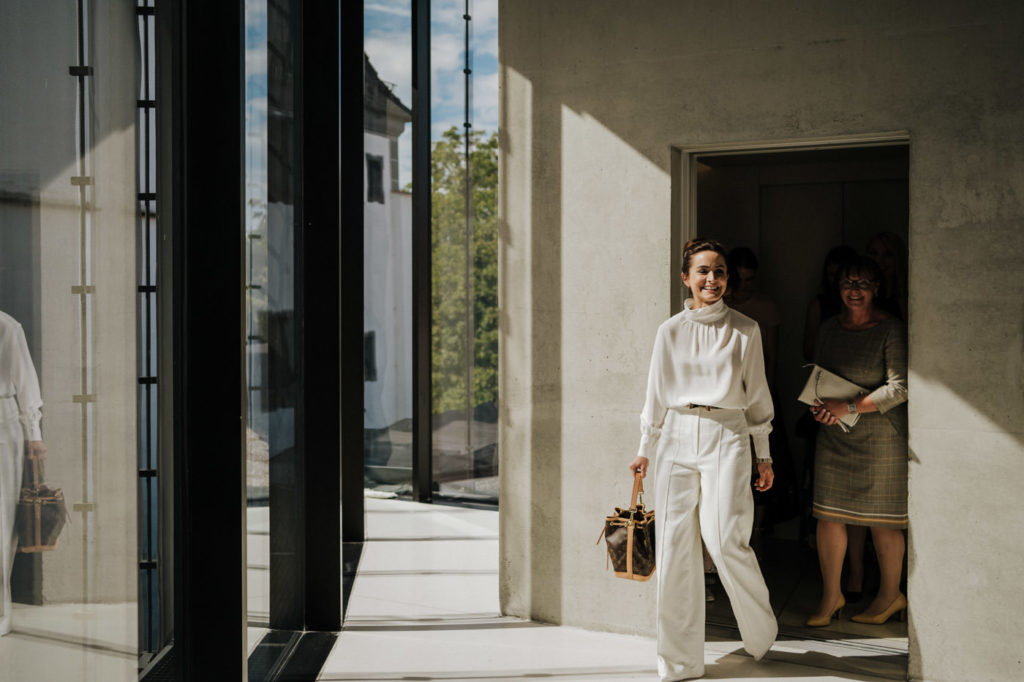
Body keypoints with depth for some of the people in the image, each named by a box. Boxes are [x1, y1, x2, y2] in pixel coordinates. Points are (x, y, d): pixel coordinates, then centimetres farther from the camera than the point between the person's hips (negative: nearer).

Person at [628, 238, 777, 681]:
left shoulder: (745, 330, 5)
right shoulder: (671, 331, 8)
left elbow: (757, 395, 9)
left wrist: (763, 455, 8)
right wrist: (645, 449, 12)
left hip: (726, 435, -2)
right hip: (676, 436, 2)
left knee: (725, 538, -13)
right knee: (675, 545, 0)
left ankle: (761, 630, 16)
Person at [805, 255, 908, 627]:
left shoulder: (891, 330, -9)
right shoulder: (829, 328, 9)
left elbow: (899, 388, -15)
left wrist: (849, 407, -21)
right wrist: (819, 405, -2)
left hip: (880, 434, -5)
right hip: (833, 435, 5)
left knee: (881, 520, 4)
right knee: (828, 514, 3)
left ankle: (890, 595, 23)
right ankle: (830, 595, 16)